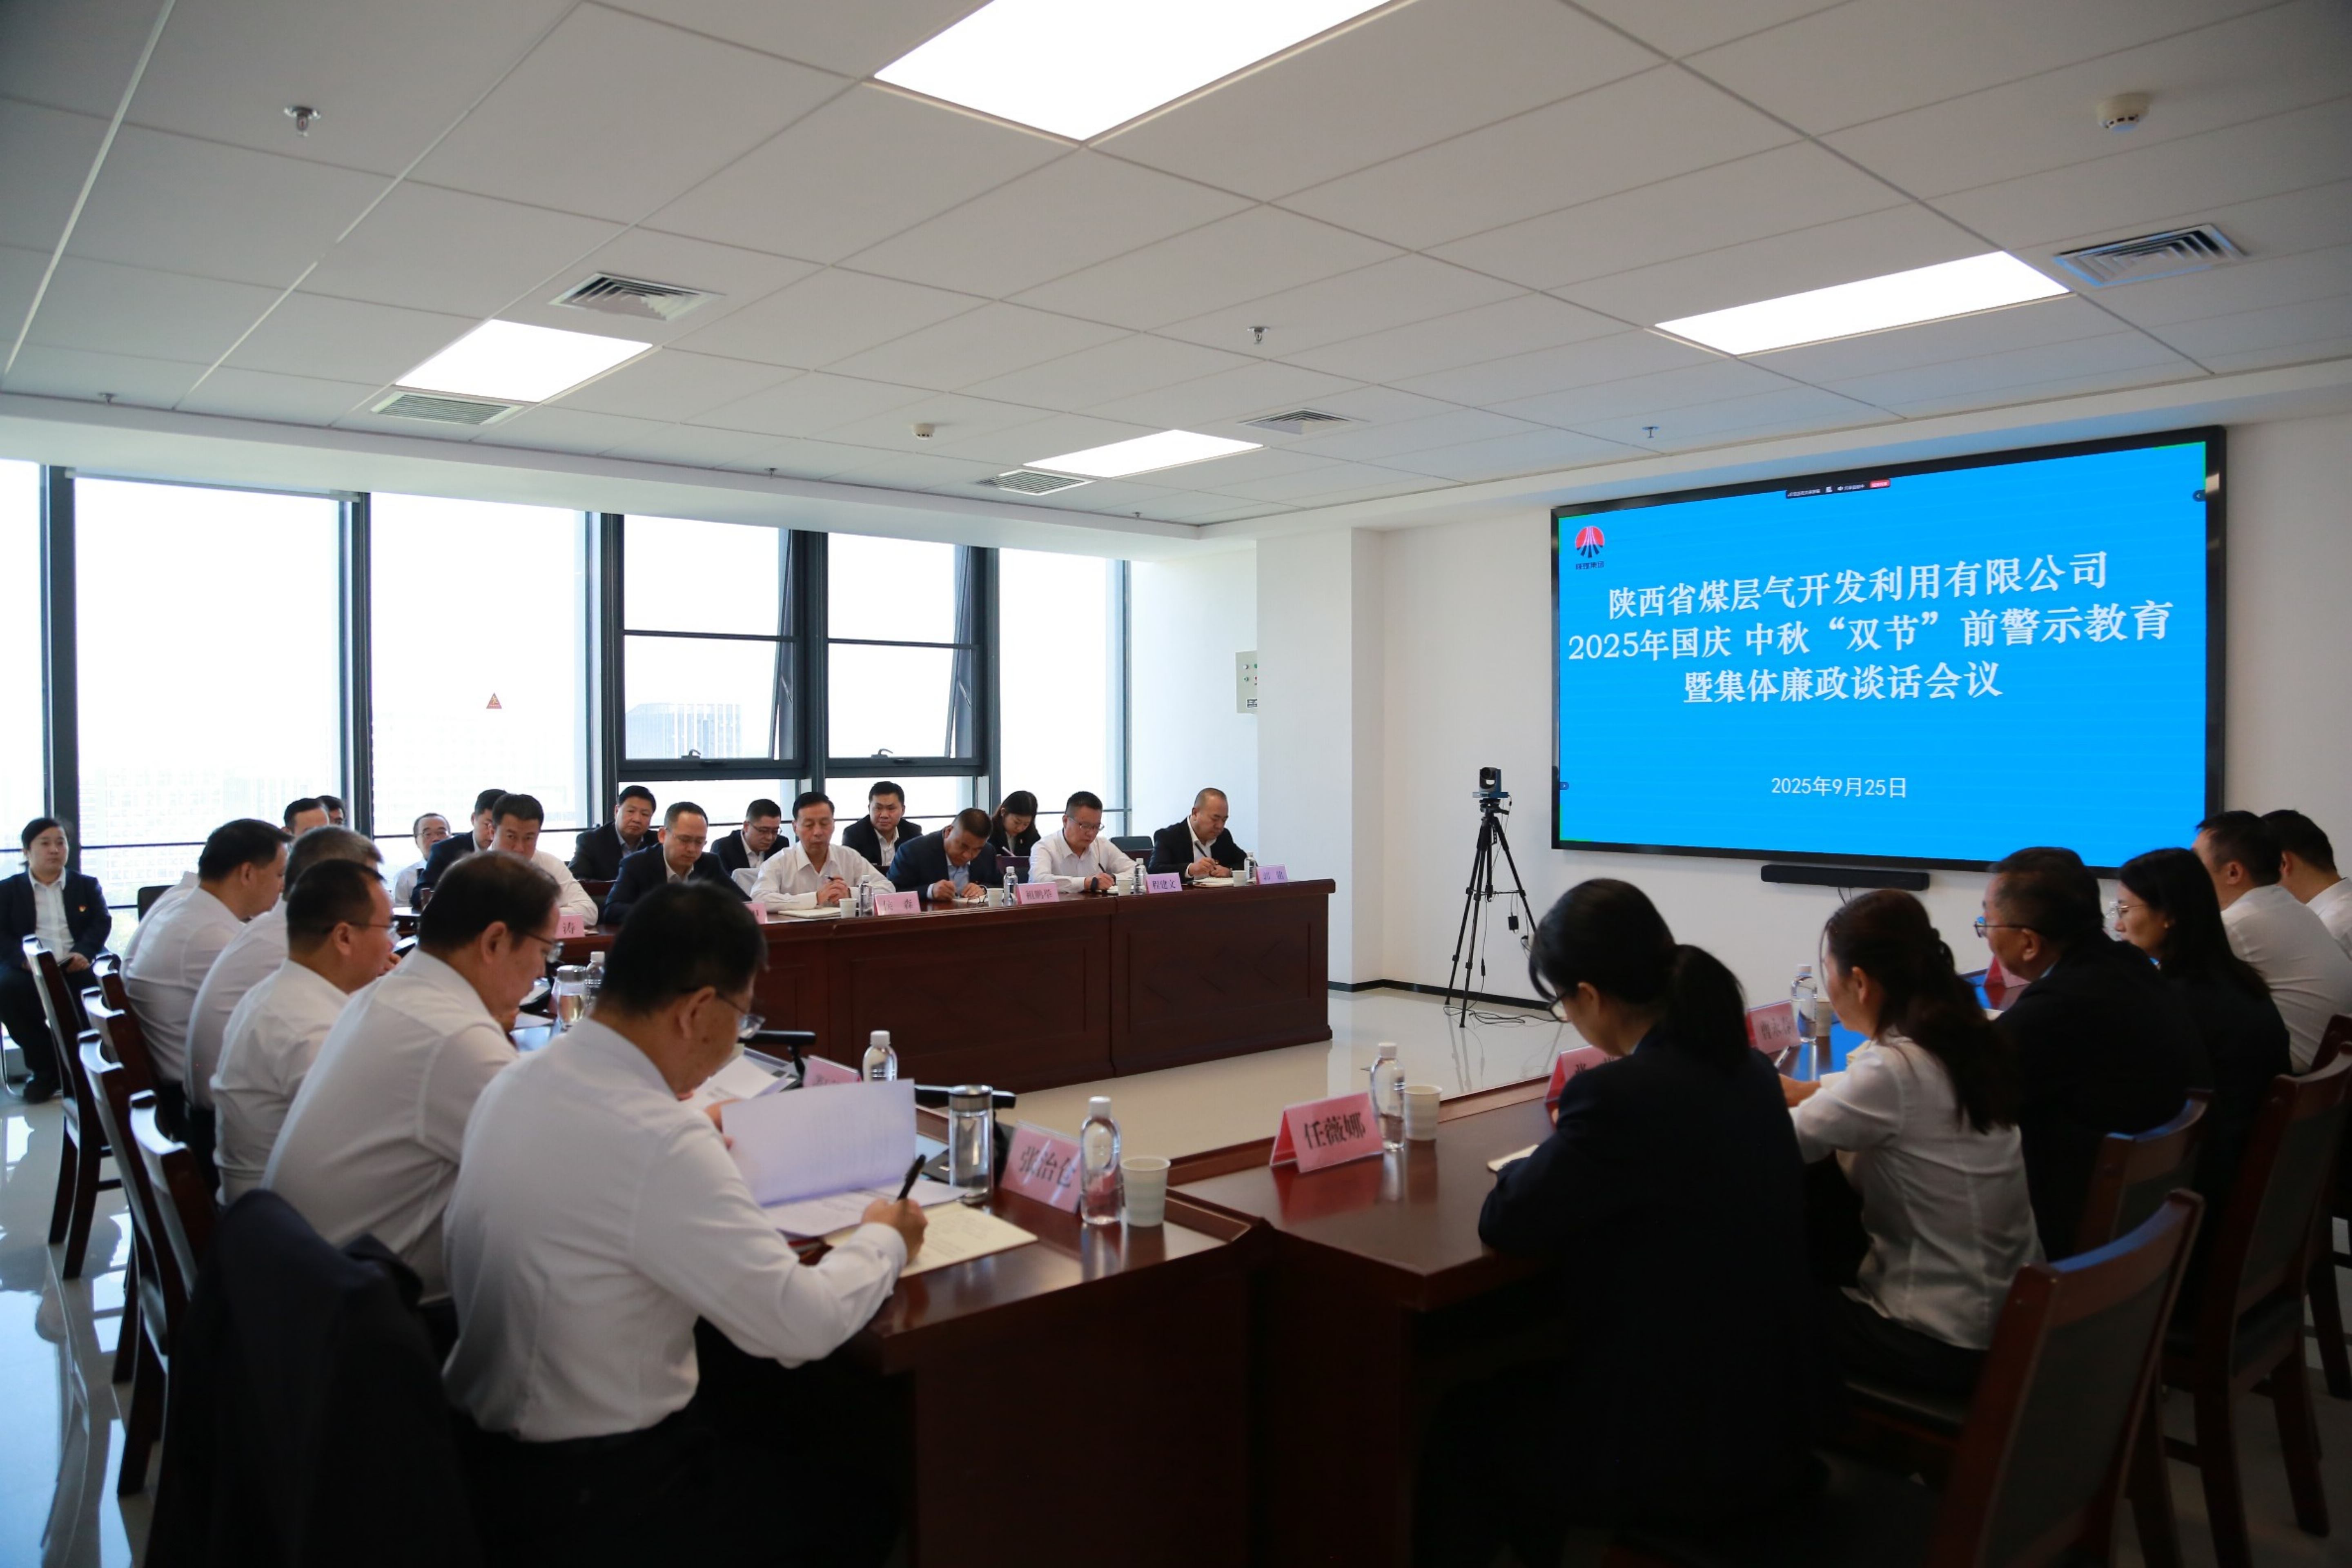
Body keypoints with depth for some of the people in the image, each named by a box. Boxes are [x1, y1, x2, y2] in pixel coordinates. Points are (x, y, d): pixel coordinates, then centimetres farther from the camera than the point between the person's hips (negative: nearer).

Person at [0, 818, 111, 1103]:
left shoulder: (87, 885, 21)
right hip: (31, 970, 0)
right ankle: (45, 1068, -17)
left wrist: (84, 953, -16)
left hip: (78, 967, 0)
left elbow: (102, 922, 6)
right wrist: (23, 959, -19)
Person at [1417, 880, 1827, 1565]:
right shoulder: (1748, 1069, 0)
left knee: (1461, 1421, 18)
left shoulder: (1619, 1093, -26)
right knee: (1524, 1378, 28)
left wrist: (1543, 1159, 3)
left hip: (1678, 1443, -8)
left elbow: (1506, 1223, -14)